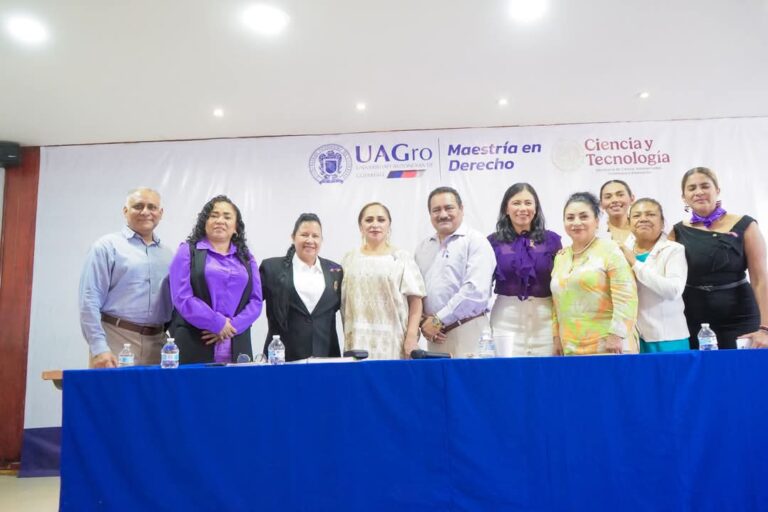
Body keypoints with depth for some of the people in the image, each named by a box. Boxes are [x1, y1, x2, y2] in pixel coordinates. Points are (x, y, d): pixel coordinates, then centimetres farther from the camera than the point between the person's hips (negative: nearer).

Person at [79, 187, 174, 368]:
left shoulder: (168, 254, 15)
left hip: (157, 343, 5)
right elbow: (90, 300, -6)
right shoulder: (107, 246, 0)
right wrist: (99, 348, -14)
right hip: (116, 340, -4)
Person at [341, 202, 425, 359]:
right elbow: (342, 301, 13)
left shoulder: (402, 258, 4)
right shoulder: (349, 259, 11)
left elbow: (415, 301, 0)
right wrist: (348, 337, 4)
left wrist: (411, 338, -8)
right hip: (358, 342, 2)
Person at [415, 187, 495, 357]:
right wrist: (423, 322, -4)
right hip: (435, 334, 5)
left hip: (467, 331, -5)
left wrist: (439, 320, -14)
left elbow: (476, 290, -16)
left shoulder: (476, 242, -5)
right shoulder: (422, 247, 14)